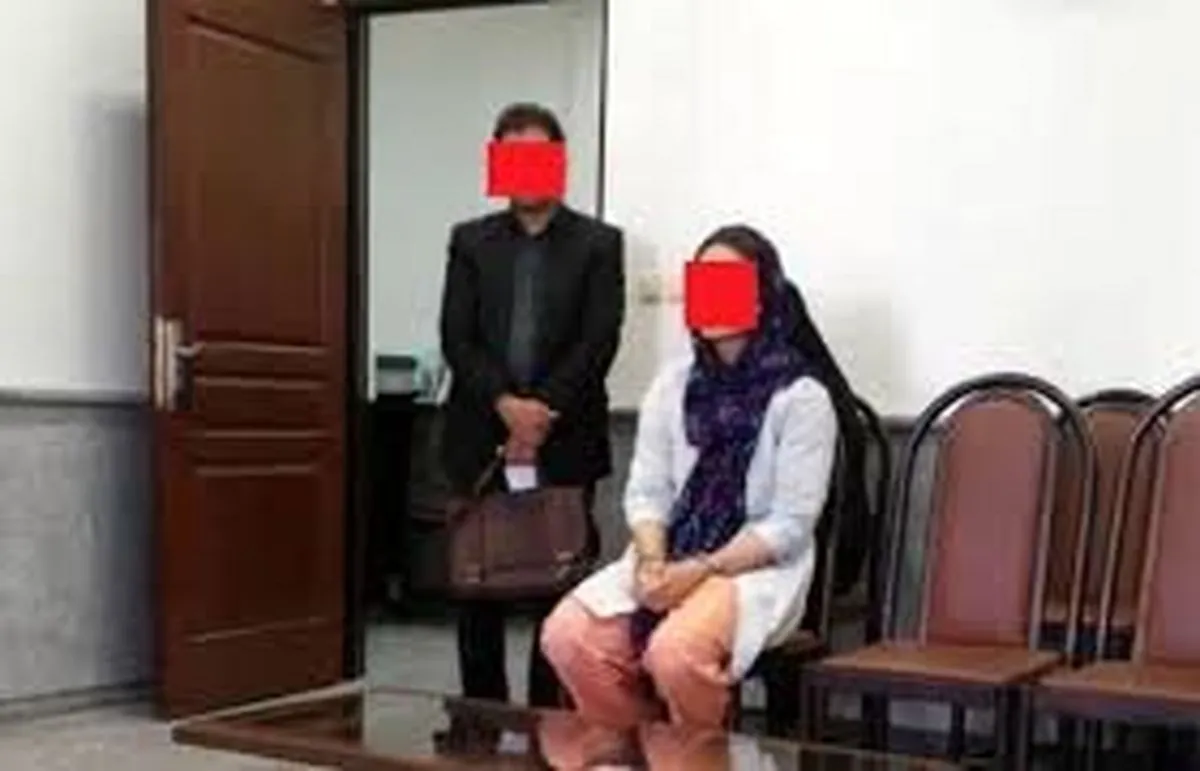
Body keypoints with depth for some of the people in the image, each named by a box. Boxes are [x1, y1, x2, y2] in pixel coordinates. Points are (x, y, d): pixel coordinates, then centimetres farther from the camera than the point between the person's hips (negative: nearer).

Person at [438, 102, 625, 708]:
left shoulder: (598, 243, 6)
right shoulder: (470, 242, 12)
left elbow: (599, 341, -4)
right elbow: (456, 338, 2)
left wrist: (543, 411, -13)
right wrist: (506, 404, -13)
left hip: (565, 440, -2)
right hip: (480, 438, 2)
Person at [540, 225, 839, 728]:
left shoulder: (801, 396, -6)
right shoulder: (672, 383, 10)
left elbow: (790, 524, -11)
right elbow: (646, 492, 7)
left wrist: (702, 570, -20)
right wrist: (652, 563, -13)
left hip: (757, 568, -5)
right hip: (670, 559, 5)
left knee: (675, 650, -35)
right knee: (567, 635, -21)